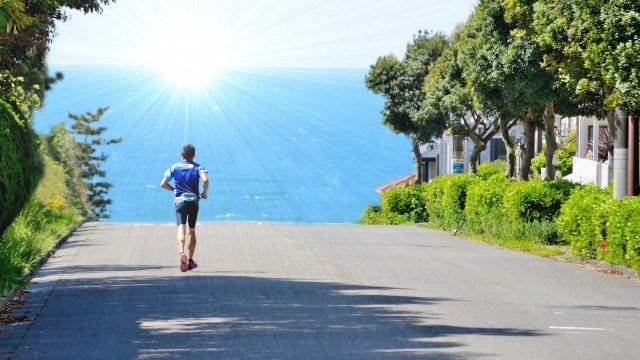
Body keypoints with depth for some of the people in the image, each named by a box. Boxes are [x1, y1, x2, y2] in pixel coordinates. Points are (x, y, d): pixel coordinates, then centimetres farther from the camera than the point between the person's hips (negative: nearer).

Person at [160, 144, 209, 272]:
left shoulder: (174, 167, 4)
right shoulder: (197, 167, -1)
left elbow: (163, 184, 0)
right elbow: (205, 180, -21)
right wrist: (204, 193, -4)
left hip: (180, 200, -1)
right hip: (194, 201, 1)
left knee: (181, 229, -12)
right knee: (191, 231, 15)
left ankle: (182, 253, -40)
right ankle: (190, 260, 20)